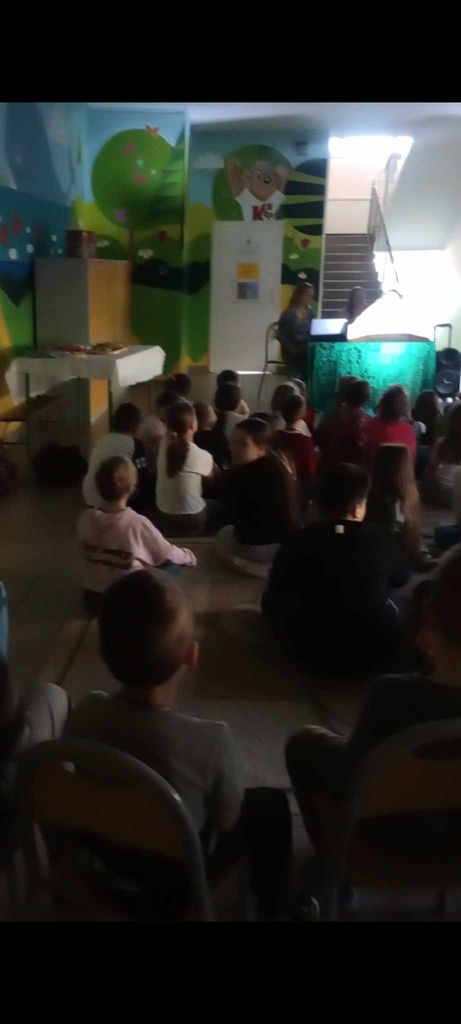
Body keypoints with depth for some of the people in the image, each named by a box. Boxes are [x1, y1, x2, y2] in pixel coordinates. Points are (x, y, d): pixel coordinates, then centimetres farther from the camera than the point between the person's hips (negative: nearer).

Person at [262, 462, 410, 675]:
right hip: (374, 651, 2)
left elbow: (273, 599, 2)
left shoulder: (297, 542, -11)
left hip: (312, 653, -1)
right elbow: (402, 578, 12)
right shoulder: (382, 537, -9)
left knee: (273, 600, 17)